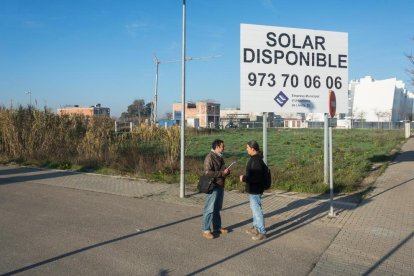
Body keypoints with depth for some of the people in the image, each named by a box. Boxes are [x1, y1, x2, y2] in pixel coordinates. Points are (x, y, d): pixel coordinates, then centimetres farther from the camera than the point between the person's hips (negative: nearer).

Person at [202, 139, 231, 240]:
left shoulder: (219, 157, 12)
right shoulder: (210, 157, -16)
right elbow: (207, 172, -25)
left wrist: (227, 171, 2)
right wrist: (222, 173, -22)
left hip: (220, 186, 9)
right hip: (212, 187, -9)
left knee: (217, 209, 17)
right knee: (209, 209, -3)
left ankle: (217, 227, 28)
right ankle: (206, 231, 3)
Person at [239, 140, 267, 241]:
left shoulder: (256, 161, -25)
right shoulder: (254, 158, 8)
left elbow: (256, 177, -29)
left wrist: (244, 178, -20)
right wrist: (245, 177, 12)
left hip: (255, 190, -11)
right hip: (253, 189, 11)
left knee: (257, 209, -1)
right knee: (254, 208, 21)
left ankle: (262, 232, 9)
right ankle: (256, 227, 36)